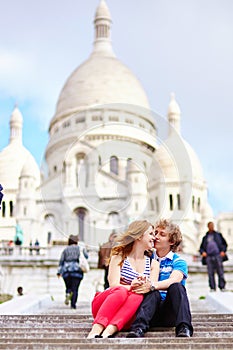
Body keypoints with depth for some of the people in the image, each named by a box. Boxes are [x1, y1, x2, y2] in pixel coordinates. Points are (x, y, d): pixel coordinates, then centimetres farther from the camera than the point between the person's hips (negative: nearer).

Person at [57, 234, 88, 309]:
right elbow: (86, 256, 4)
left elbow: (61, 261, 6)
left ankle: (68, 294, -14)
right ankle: (73, 304, -12)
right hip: (77, 270, -2)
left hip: (66, 270, 2)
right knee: (75, 288, -1)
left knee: (68, 287, 16)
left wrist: (59, 272, 6)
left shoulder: (65, 250, 10)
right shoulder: (80, 248, 7)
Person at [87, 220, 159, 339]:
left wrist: (147, 286, -23)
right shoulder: (119, 256, 4)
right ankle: (95, 332, -47)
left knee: (138, 296, -30)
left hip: (128, 316, 3)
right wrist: (130, 287, -30)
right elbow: (114, 285, -11)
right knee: (121, 291, -34)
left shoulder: (153, 264, 16)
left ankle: (108, 332, -48)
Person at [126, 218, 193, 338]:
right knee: (153, 293, -29)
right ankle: (138, 328, -51)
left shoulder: (178, 262, 6)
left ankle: (184, 329, -44)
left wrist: (151, 286, -35)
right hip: (151, 311, 1)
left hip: (170, 313, -1)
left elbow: (174, 280, -15)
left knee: (177, 287, -28)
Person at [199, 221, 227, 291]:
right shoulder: (205, 237, 19)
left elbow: (224, 244, 15)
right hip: (209, 257, 1)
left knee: (220, 272, -6)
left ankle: (222, 287, -2)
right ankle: (212, 288, 2)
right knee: (210, 273, -2)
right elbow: (201, 247, 21)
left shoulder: (218, 235, 16)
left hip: (218, 255, -1)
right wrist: (202, 252, 0)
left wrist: (223, 251, -1)